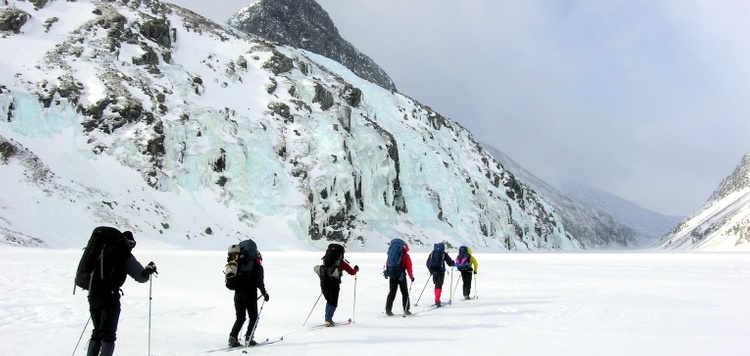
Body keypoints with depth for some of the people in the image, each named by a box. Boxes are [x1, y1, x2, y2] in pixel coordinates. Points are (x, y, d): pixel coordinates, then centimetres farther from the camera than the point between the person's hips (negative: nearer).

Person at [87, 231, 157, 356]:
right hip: (109, 295, -6)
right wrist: (150, 268, 18)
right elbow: (141, 276, -1)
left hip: (93, 295, 6)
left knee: (97, 333, 20)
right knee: (108, 336, 1)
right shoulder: (126, 255, -1)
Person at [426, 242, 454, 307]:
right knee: (439, 286, -4)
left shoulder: (432, 253, 8)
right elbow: (450, 263, 0)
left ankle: (437, 300, 25)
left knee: (436, 285, 20)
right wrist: (453, 263, 22)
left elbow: (428, 263, 8)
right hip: (440, 271, -4)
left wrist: (431, 270, 20)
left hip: (434, 272, 4)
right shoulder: (444, 254, -3)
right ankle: (437, 301, -15)